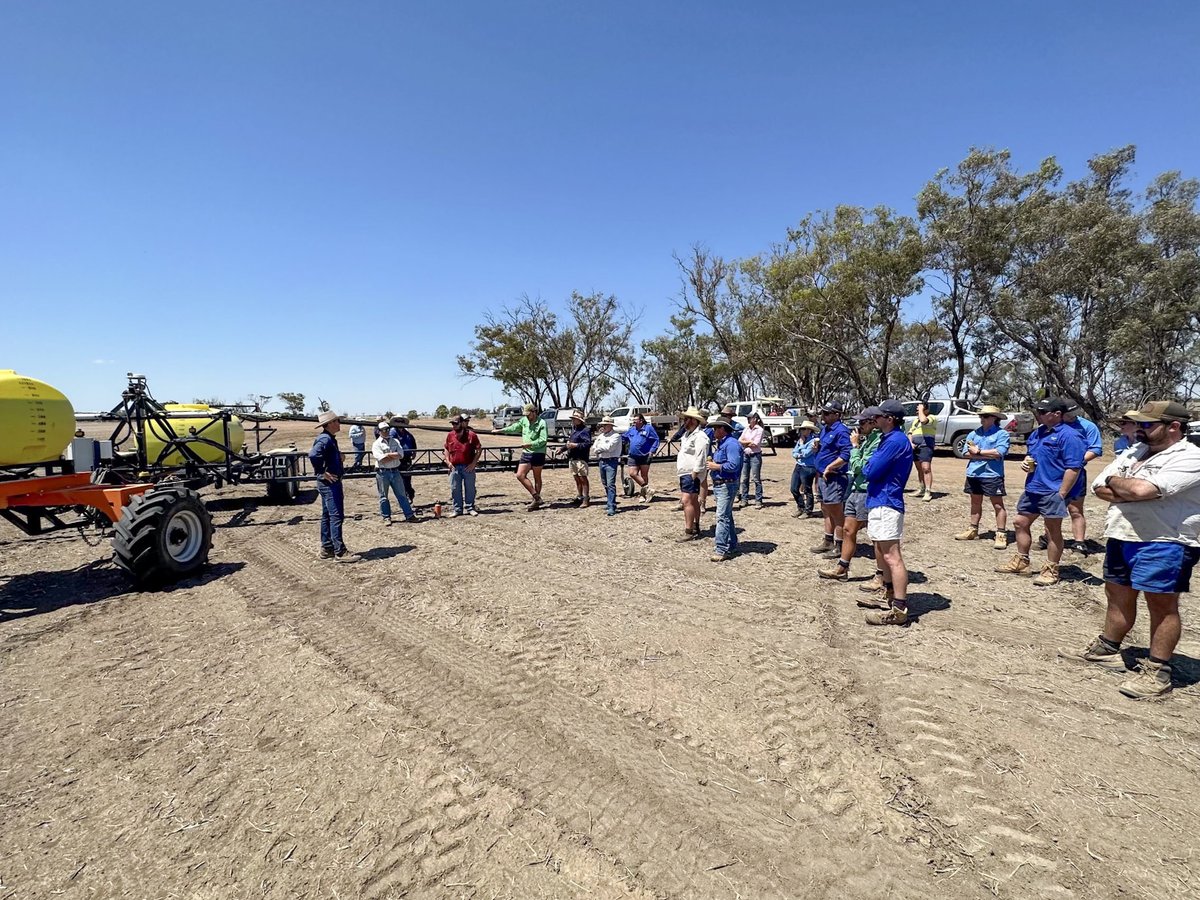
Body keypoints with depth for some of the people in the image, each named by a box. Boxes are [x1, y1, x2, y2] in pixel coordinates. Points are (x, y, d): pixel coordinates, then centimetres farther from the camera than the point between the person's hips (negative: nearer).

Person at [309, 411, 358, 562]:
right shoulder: (325, 439, -18)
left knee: (327, 516, 14)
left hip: (331, 483, 11)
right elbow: (313, 455, -33)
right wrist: (323, 473, -25)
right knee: (336, 516, -8)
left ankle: (327, 549, 23)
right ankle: (340, 552, -6)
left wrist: (338, 455, 13)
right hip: (330, 483, -11)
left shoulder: (330, 439, 14)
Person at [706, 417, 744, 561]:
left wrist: (716, 466, -17)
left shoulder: (731, 443, -17)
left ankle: (722, 550, -10)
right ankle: (732, 546, 27)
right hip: (718, 484, 11)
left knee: (722, 517, -12)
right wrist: (712, 462, 5)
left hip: (727, 485, -11)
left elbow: (734, 465, -26)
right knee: (726, 516, 17)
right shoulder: (720, 443, 16)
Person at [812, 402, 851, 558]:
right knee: (826, 510, 19)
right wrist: (817, 447, 4)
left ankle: (839, 546, 6)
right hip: (822, 476, 10)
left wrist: (829, 468, -20)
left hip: (834, 478, -10)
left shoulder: (841, 431, -16)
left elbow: (846, 455, -24)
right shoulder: (825, 429, 14)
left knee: (836, 512, -3)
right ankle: (828, 541, 31)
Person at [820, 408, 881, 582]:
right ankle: (841, 568, 22)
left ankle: (882, 575, 12)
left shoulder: (878, 441, -17)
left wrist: (855, 445, -9)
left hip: (867, 493, -10)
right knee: (848, 530, 13)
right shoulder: (867, 439, 12)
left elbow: (859, 467, -18)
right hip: (856, 490, 10)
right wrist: (857, 444, 7)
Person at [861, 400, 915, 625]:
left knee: (892, 557, -11)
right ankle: (889, 597, 34)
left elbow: (870, 471, -17)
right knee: (882, 554, 21)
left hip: (886, 504, -11)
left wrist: (868, 463, 2)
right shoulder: (888, 439, 17)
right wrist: (872, 464, -2)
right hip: (878, 502, 11)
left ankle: (899, 610, -9)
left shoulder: (895, 441, -16)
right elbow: (871, 468, 18)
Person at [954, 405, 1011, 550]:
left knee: (998, 504, -1)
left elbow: (999, 452, -17)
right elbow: (968, 453, 0)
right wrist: (988, 456, -11)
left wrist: (978, 451, -10)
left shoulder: (1001, 434, -4)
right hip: (974, 473, 6)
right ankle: (973, 530, 26)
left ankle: (1001, 535, 3)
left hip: (993, 475, -5)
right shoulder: (973, 434, 10)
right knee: (975, 502, 16)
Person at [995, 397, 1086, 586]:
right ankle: (1021, 562, 29)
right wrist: (1026, 462, 3)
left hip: (1052, 492, -9)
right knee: (1021, 523, 15)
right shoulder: (1037, 433, 12)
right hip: (1032, 489, 9)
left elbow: (1073, 468, -19)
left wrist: (1061, 494, -21)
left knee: (1053, 532, 3)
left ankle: (1051, 571, 14)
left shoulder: (1068, 436, -14)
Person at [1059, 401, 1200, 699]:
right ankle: (1107, 651, 31)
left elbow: (1141, 488, -27)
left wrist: (1114, 481, -6)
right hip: (1121, 536, 8)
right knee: (1118, 595, 17)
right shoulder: (1134, 451, 12)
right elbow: (1099, 487, 4)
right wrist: (1133, 494, -13)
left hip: (1164, 543, -8)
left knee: (1162, 605, 0)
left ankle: (1157, 672, 9)